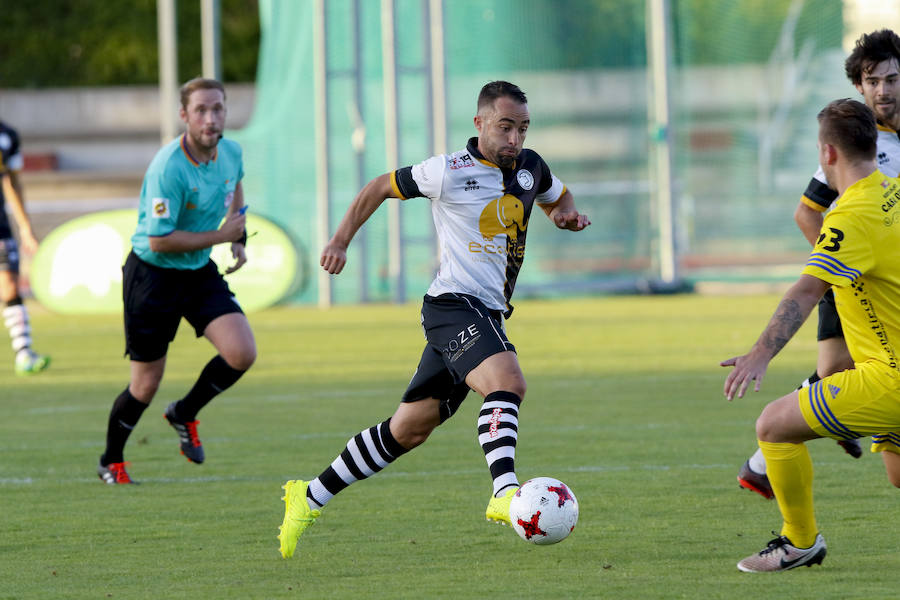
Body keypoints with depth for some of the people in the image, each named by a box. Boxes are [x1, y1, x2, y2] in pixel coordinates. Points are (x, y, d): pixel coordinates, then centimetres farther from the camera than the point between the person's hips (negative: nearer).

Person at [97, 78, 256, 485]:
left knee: (242, 354, -13)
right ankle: (111, 463, 28)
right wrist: (220, 236, -20)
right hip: (152, 273, -6)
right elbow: (159, 240, -26)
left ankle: (186, 414, 14)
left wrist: (239, 238, 12)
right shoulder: (167, 169, -27)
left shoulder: (230, 152, -4)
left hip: (199, 271, 6)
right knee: (146, 384, 2)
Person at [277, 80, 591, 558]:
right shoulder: (449, 173, -9)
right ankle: (504, 494, -47)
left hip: (488, 317, 7)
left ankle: (310, 496, 21)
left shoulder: (530, 168, 9)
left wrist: (566, 215, 6)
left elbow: (557, 197, 30)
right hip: (454, 304, -7)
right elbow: (381, 187, 6)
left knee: (409, 429, 10)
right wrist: (341, 240, 4)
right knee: (508, 381, -33)